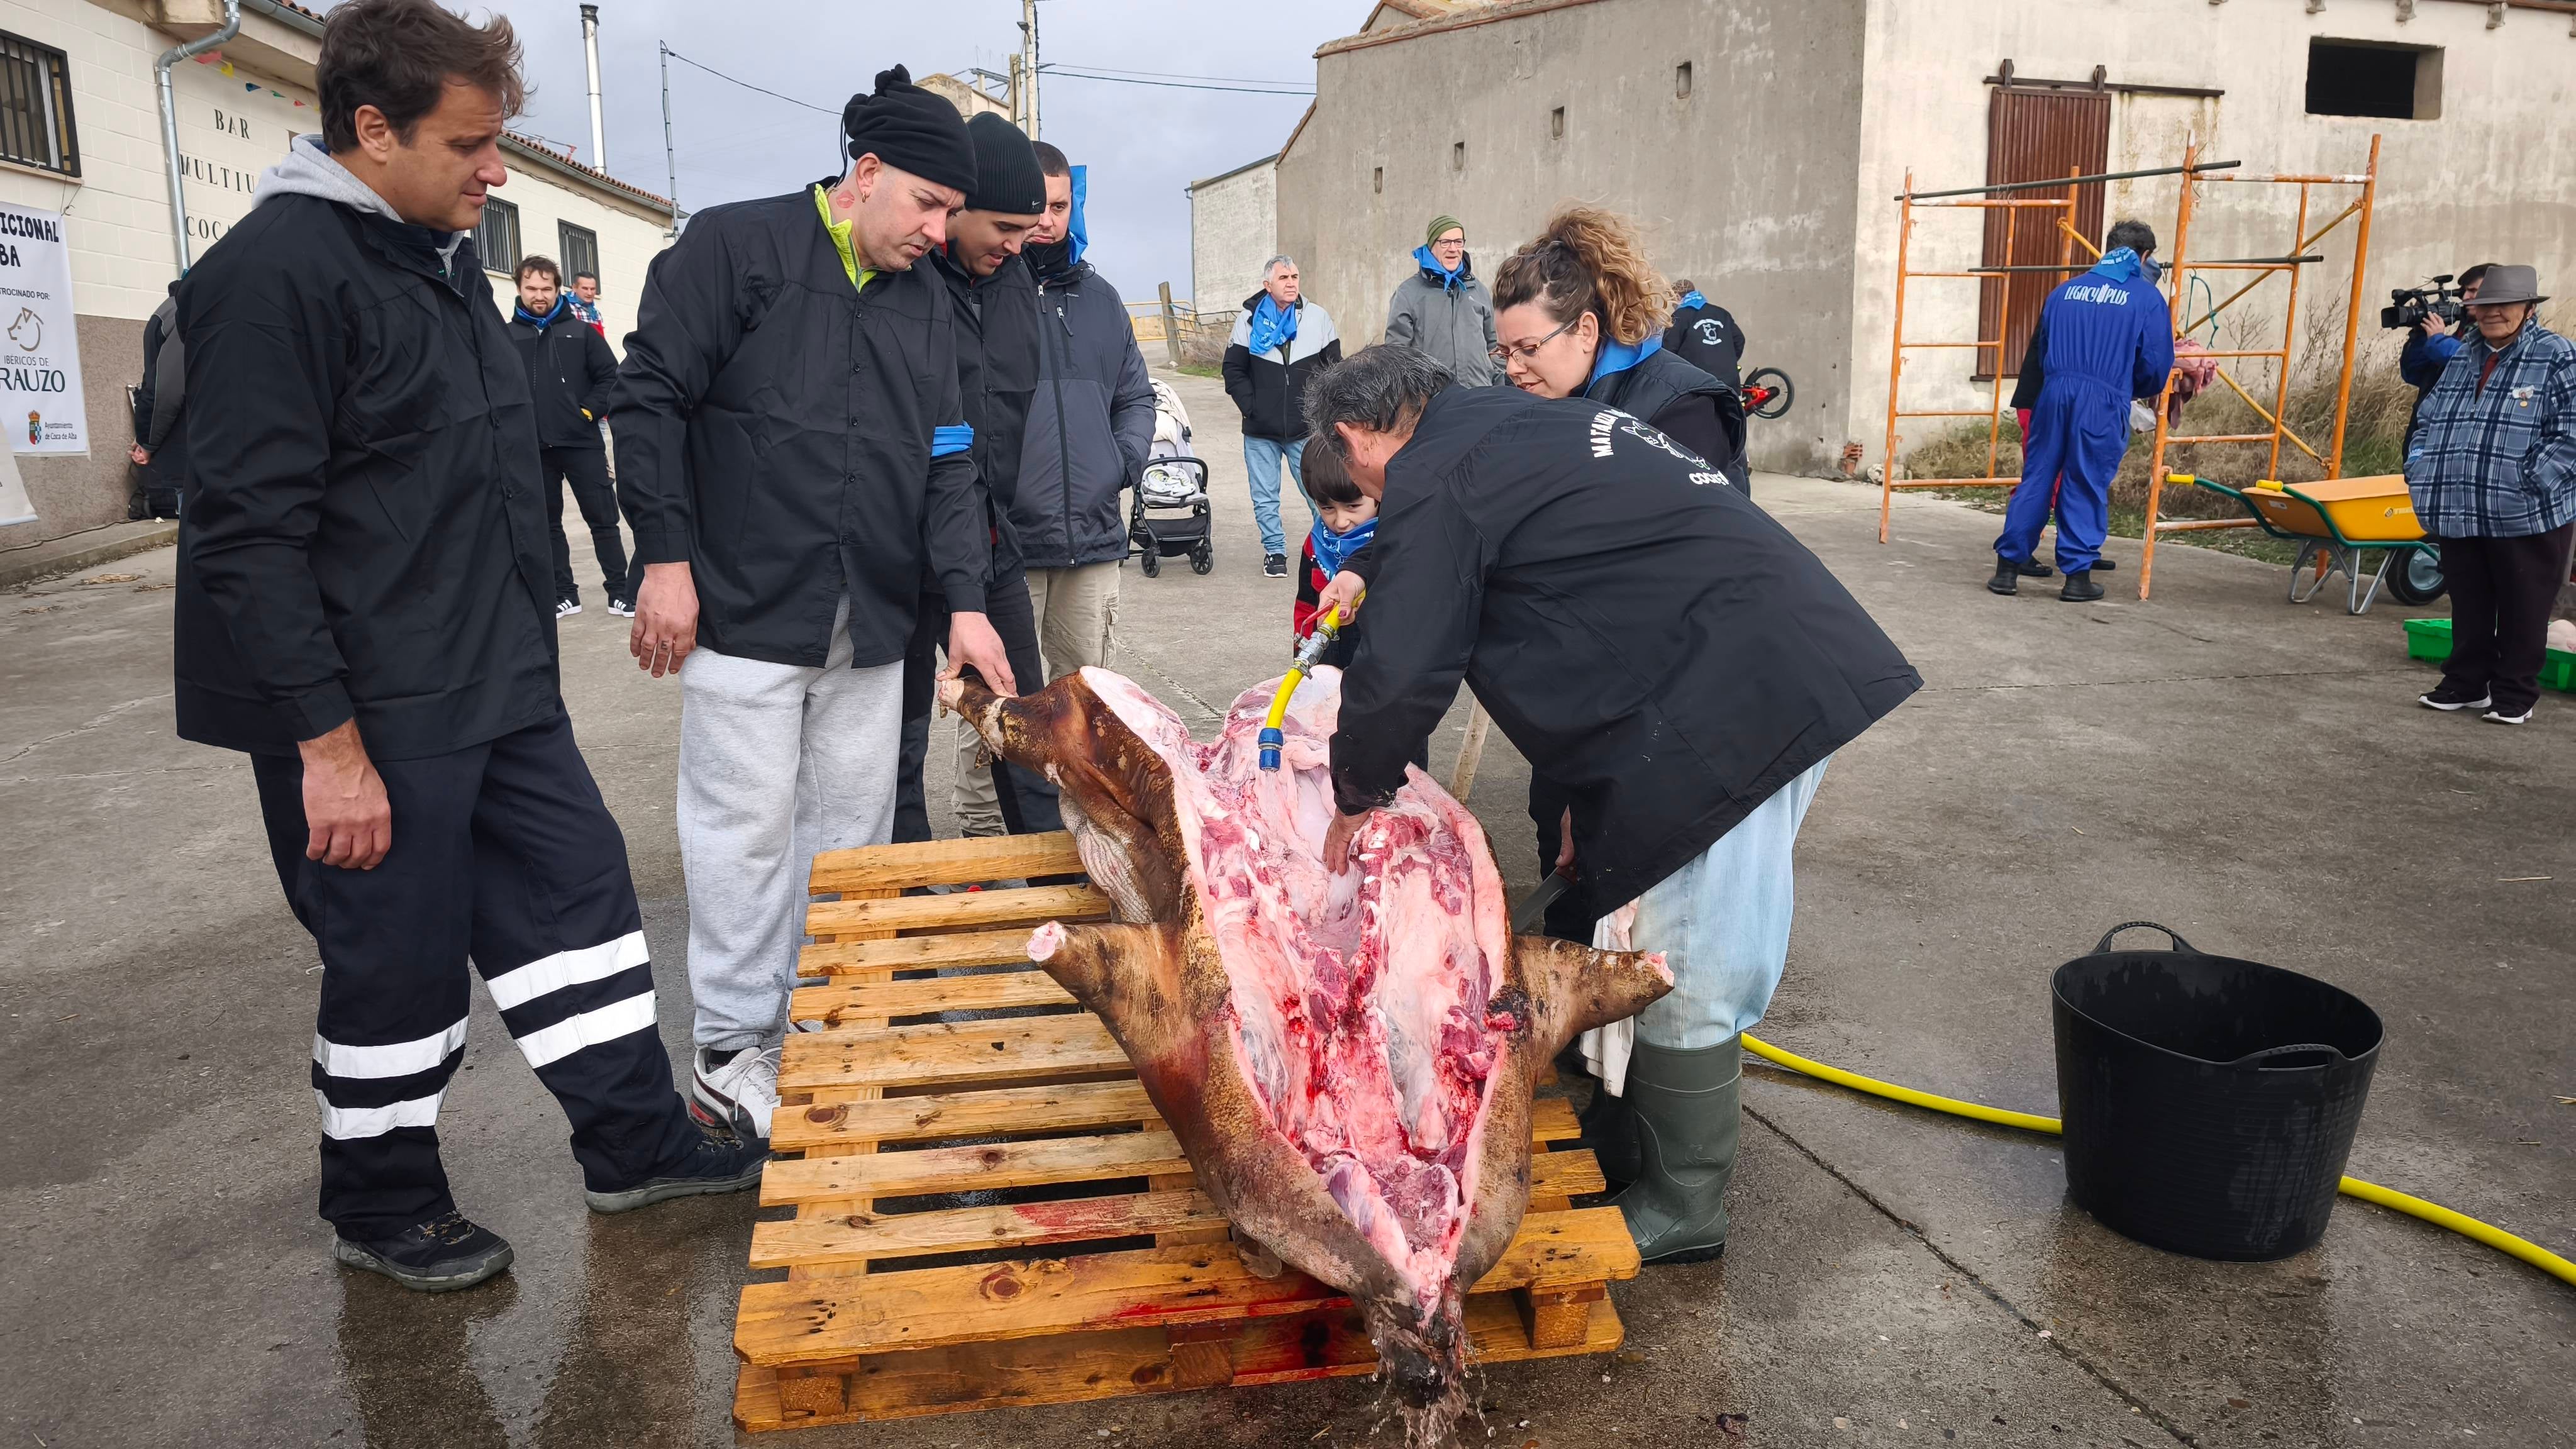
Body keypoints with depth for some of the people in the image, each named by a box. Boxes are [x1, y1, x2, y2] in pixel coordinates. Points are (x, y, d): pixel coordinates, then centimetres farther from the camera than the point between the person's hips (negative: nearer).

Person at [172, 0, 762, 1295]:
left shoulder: (442, 255, 12)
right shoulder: (277, 273, -17)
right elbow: (249, 534, -21)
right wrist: (328, 746, -21)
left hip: (496, 686, 9)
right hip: (366, 716, -9)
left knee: (576, 889, 12)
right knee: (399, 958, 4)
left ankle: (634, 1141, 27)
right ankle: (379, 1206, 26)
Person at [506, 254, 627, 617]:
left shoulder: (580, 332, 4)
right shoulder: (507, 337, 4)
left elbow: (610, 376, 3)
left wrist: (590, 411, -6)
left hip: (581, 443, -1)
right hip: (532, 449, 1)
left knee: (603, 519, 1)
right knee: (547, 523, 9)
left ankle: (620, 591, 7)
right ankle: (564, 595, 18)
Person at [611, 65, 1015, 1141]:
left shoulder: (924, 306, 13)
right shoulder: (732, 248, -3)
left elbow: (948, 464, 11)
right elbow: (650, 398, -6)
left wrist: (965, 600, -1)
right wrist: (667, 558, -11)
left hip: (872, 626, 6)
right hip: (745, 609, -5)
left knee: (853, 828, 9)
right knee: (748, 824, -2)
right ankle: (730, 1050, 12)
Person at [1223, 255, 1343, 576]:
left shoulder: (1318, 318, 3)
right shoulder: (1249, 320, 2)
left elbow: (1334, 369, 7)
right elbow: (1234, 370, 5)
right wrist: (1251, 408, -5)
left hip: (1306, 430, 0)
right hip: (1260, 432, 1)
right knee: (1265, 498, 6)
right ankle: (1275, 550, 19)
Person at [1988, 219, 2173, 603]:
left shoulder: (2064, 291, 15)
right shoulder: (2148, 298, 3)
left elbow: (2041, 351, 20)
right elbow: (2157, 365, 2)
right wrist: (2137, 391, 21)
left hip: (2052, 394, 3)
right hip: (2104, 402, -3)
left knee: (2036, 478, 8)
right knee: (2087, 488, 4)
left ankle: (2008, 567, 9)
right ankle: (2077, 575, 9)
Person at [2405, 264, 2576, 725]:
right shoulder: (2461, 358, 14)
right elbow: (2431, 419, 20)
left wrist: (2535, 481, -19)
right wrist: (2420, 471, 6)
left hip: (2527, 518, -5)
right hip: (2459, 514, 6)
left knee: (2522, 612, 6)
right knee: (2468, 608, 15)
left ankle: (2514, 694, 16)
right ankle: (2465, 683, 26)